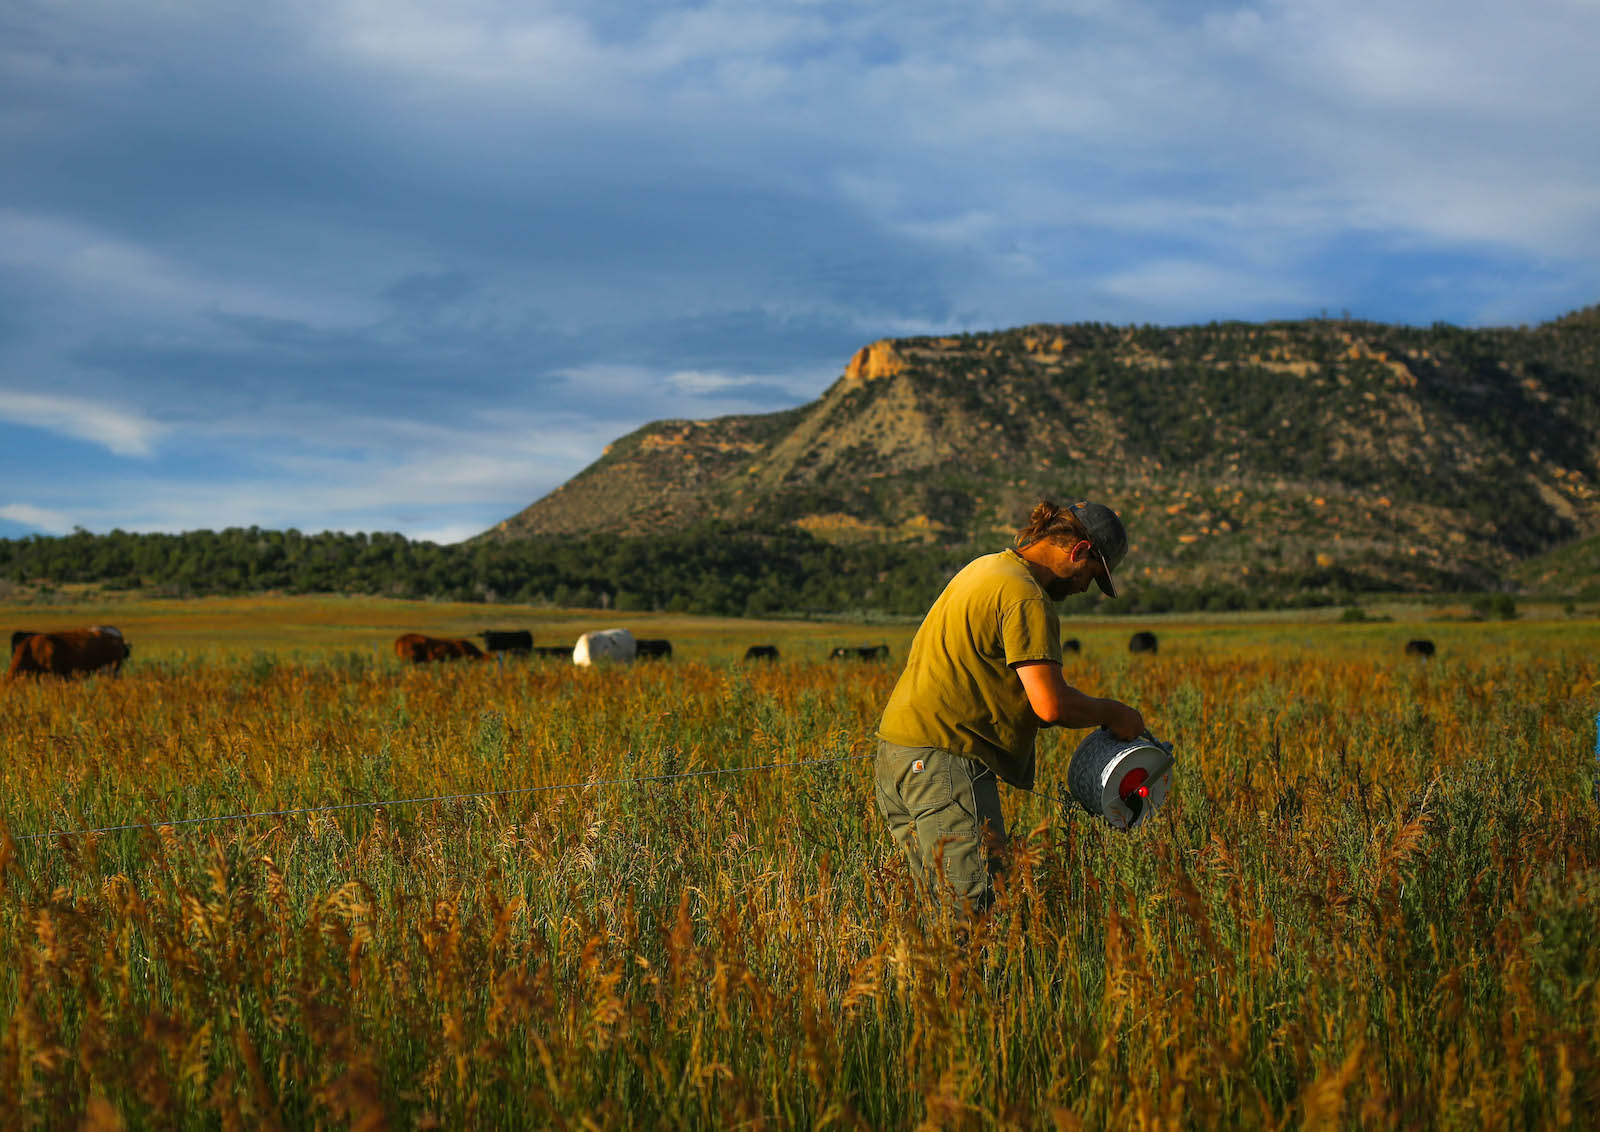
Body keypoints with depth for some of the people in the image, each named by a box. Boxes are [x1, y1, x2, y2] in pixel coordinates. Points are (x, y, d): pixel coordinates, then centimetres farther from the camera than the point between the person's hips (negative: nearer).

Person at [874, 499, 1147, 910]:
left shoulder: (984, 567, 19)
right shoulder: (1026, 596, -12)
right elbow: (1051, 705, -19)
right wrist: (1113, 713, 0)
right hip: (943, 760, -10)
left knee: (943, 903, 11)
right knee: (977, 904, -11)